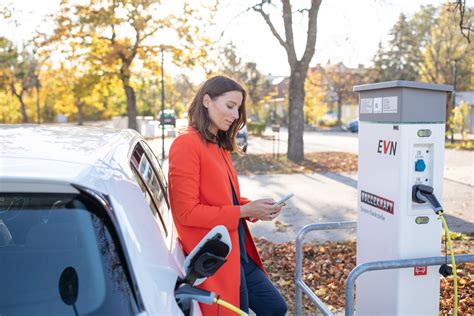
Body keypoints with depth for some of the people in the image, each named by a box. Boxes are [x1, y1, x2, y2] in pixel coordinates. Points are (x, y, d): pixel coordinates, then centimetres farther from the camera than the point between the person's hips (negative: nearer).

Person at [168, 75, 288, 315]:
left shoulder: (219, 146, 11)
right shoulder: (187, 144, -15)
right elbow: (187, 212, -19)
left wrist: (254, 208, -3)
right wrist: (244, 211, -18)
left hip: (239, 252, 9)